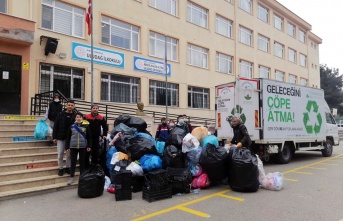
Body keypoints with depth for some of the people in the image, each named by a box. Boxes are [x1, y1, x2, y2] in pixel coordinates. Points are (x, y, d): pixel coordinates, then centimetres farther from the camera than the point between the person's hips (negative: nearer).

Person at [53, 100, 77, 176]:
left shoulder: (75, 115, -3)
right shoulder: (60, 114, -1)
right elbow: (55, 126, 0)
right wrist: (54, 137, -4)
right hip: (60, 138, 0)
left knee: (69, 154, 8)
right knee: (60, 153, 4)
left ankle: (68, 167, 24)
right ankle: (60, 168, 18)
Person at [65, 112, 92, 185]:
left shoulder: (86, 126, 1)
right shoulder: (72, 126, 4)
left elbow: (89, 137, 4)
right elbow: (68, 137, 6)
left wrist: (89, 146, -2)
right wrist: (67, 147, 2)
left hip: (83, 147, 0)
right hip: (73, 147, 1)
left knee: (82, 162, 8)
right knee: (73, 162, 6)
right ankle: (71, 177, 15)